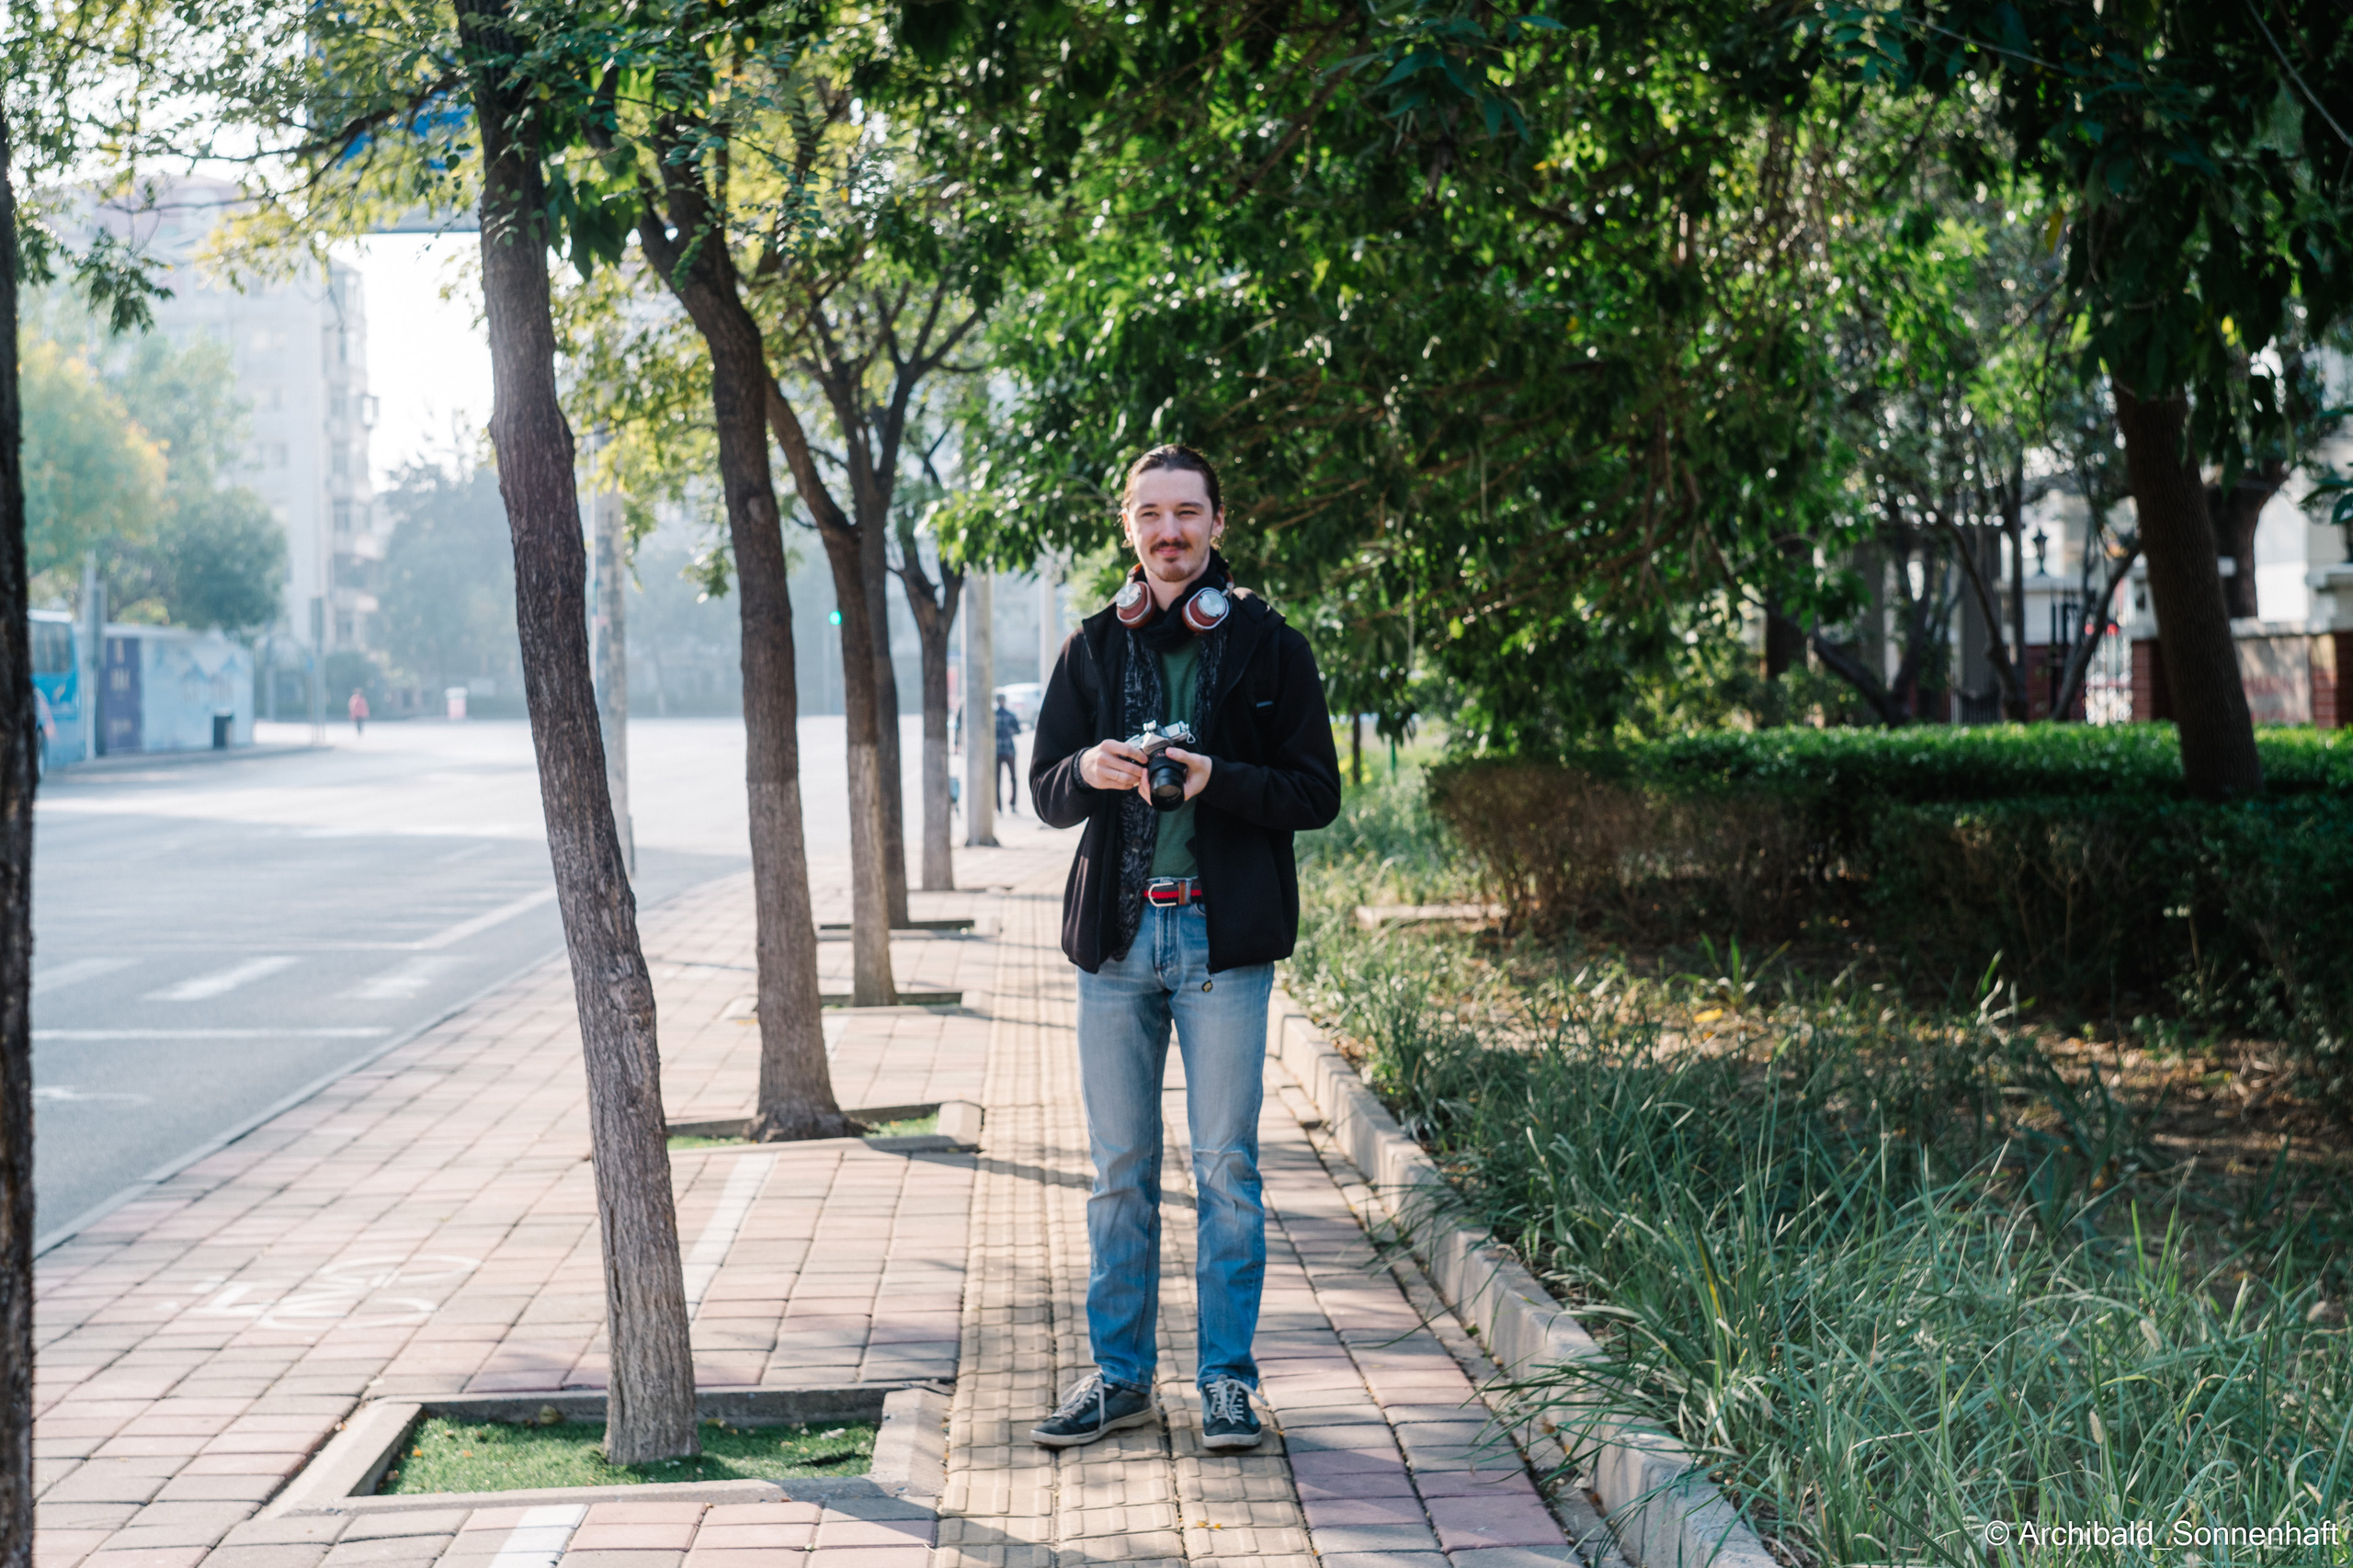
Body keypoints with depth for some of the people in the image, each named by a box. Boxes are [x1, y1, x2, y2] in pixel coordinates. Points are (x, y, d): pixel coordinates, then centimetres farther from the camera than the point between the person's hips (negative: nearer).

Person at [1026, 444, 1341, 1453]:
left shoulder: (1267, 645, 2)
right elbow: (1045, 795, 11)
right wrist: (1087, 771, -12)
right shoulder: (1092, 649, 11)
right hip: (1117, 932, 3)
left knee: (1226, 1165, 1)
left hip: (1224, 933, -3)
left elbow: (1317, 793, -1)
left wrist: (1219, 780, -18)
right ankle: (1120, 1373, 18)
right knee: (1119, 1170, 8)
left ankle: (1227, 1378, 10)